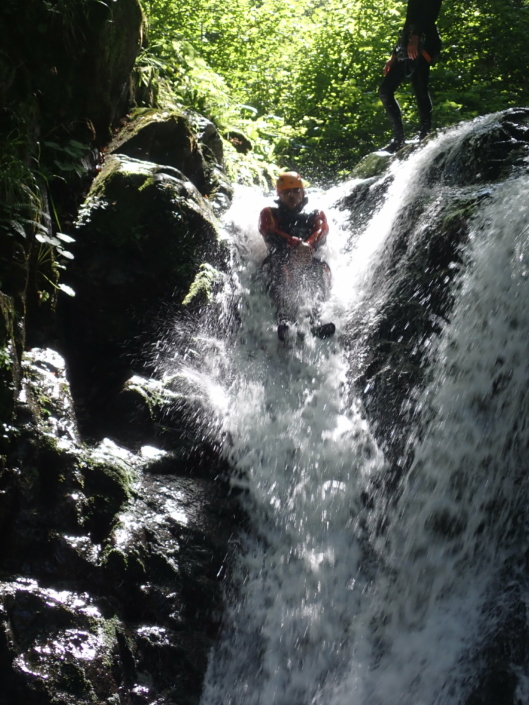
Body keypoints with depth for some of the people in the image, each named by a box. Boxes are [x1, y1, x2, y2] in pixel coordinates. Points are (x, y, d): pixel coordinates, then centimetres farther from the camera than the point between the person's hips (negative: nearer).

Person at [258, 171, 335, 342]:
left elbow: (322, 231, 3)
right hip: (280, 262, -2)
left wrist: (309, 246, -23)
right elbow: (270, 233, 0)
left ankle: (313, 319, -51)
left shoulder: (315, 215, 28)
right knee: (282, 270, -38)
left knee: (321, 269, -33)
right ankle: (285, 319, -59)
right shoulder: (269, 214, 24)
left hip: (308, 263, 2)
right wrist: (296, 244, -21)